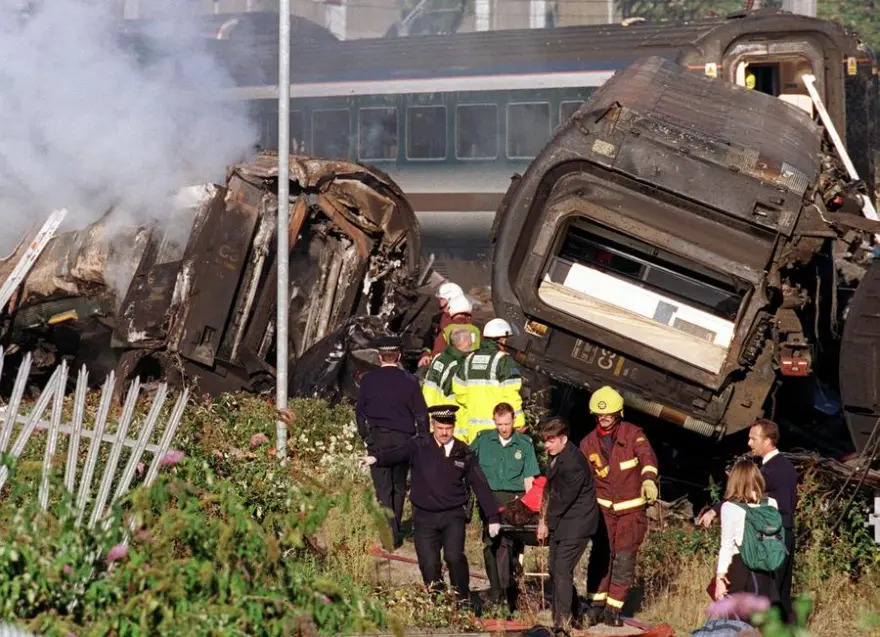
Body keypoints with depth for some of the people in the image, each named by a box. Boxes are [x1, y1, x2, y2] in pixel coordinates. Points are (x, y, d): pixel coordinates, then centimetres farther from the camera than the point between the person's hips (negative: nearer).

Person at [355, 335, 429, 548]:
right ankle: (395, 530, 25)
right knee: (399, 487, 15)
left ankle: (391, 533, -13)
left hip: (377, 437, -1)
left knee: (383, 488, -2)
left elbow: (359, 411, 6)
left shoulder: (369, 379, -1)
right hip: (403, 438, 1)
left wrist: (365, 435, 18)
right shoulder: (409, 380, -2)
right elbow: (421, 413, 0)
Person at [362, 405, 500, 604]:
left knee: (454, 556, -20)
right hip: (424, 517, 1)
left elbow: (481, 486, 6)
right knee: (428, 565, -4)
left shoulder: (464, 453, 4)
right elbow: (397, 454, -14)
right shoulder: (420, 447, 0)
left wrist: (493, 518, 3)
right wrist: (376, 458, -36)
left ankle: (463, 601, -4)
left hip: (453, 515, -1)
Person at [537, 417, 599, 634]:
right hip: (561, 522, 10)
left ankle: (562, 622, -17)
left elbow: (564, 498, -20)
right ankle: (572, 614, 28)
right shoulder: (557, 457, 9)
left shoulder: (573, 463, -22)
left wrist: (547, 521, -9)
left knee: (562, 570, -15)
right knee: (555, 570, 14)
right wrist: (545, 519, 5)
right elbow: (551, 490, 14)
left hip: (575, 524, -10)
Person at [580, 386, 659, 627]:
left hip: (632, 509, -2)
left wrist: (649, 480, -42)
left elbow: (647, 456, -23)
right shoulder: (588, 444, 4)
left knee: (624, 559, -3)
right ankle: (596, 605, 1)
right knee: (601, 555, -8)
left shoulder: (633, 434, -5)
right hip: (604, 507, 2)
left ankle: (613, 609, 5)